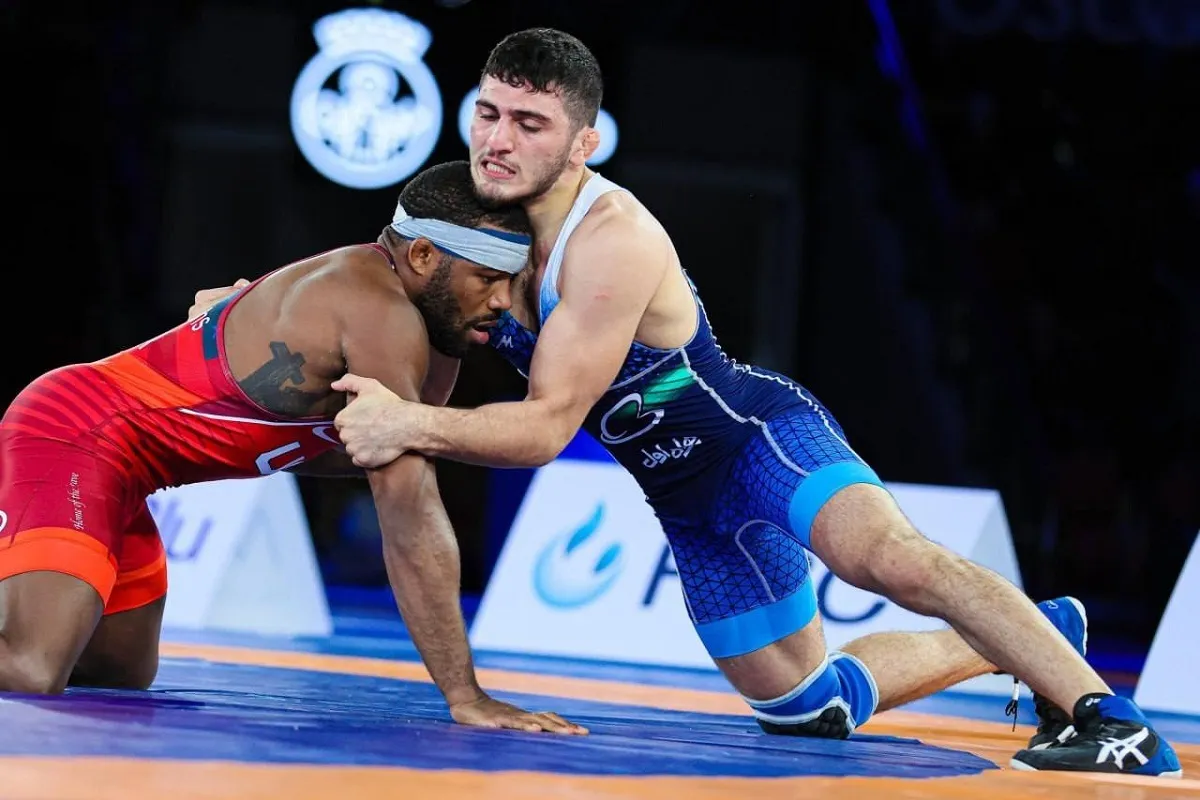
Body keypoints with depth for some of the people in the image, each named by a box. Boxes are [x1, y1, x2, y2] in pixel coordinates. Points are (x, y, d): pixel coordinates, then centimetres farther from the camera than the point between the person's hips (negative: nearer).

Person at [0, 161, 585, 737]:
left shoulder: (357, 280, 8)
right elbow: (408, 507, -25)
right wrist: (465, 696, -24)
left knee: (124, 675, 24)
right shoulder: (379, 308, -22)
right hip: (77, 435, -10)